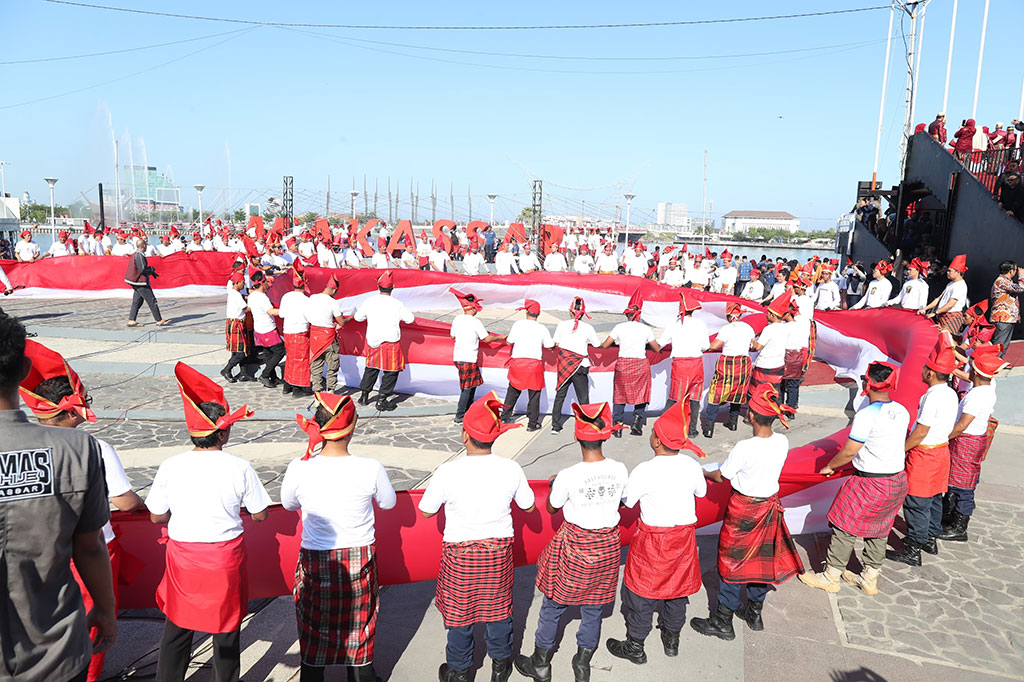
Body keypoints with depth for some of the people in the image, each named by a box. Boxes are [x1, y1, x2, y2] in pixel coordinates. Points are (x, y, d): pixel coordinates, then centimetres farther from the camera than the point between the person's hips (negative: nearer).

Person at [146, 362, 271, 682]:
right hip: (225, 559, -1)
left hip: (182, 557, 2)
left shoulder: (170, 467, -12)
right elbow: (260, 514, -7)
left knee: (177, 630, 19)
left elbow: (157, 516, -2)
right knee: (226, 630, 16)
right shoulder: (240, 468, -16)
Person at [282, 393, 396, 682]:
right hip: (359, 560, 0)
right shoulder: (370, 469, -20)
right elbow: (388, 503, -1)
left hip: (315, 562, 0)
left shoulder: (299, 468, -18)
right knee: (359, 622, 21)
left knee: (314, 627, 20)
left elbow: (288, 504, 3)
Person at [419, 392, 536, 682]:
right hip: (499, 549, 2)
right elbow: (528, 506, 0)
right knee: (498, 606, 22)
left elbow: (426, 511, -9)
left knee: (458, 610, 18)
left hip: (460, 552, -2)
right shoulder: (511, 469, -16)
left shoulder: (447, 472, -23)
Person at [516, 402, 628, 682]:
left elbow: (551, 507, -6)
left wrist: (553, 485, 12)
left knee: (553, 605, 16)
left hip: (575, 548, -4)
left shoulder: (568, 476, -24)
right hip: (608, 545, 4)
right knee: (593, 608, 21)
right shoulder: (620, 470, -14)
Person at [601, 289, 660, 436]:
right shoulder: (646, 329, -1)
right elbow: (657, 349, 6)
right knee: (641, 395, 14)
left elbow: (604, 345, 1)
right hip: (641, 365, 0)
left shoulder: (619, 327, -2)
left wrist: (617, 343, 20)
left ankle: (618, 425, 6)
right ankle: (637, 418, -1)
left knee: (620, 395, 11)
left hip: (623, 365, 0)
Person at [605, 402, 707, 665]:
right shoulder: (691, 465, -10)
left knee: (641, 590, 11)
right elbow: (701, 491, 10)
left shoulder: (645, 471, -25)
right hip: (684, 535, 5)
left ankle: (635, 647, 25)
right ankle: (672, 639, 39)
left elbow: (625, 501, -16)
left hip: (652, 540, -5)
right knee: (677, 585, 22)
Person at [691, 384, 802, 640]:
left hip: (743, 509, -6)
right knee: (761, 559, 21)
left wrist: (704, 473, 7)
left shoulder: (744, 448, -27)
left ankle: (722, 623, 20)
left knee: (732, 562, 8)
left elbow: (720, 477, -13)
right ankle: (754, 614, 38)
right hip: (769, 505, 6)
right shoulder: (782, 442, -11)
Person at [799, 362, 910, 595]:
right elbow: (896, 443, 11)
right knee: (878, 530, 19)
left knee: (845, 528, 7)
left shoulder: (867, 415, -22)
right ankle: (869, 578, 32)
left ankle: (831, 577, 19)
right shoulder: (902, 412, 0)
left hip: (870, 484, -7)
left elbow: (849, 452, -19)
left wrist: (829, 467, -2)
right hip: (898, 479, 8)